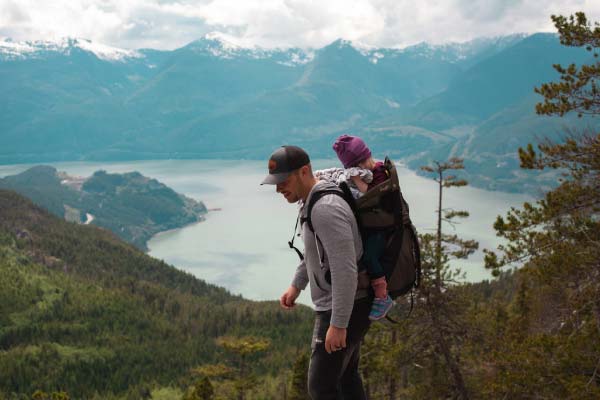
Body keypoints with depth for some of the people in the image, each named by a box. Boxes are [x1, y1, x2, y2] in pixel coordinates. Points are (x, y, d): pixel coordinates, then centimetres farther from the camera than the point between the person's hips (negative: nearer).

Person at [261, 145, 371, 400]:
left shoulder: (325, 209, -27)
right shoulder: (314, 202, 6)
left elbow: (346, 270, -30)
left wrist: (338, 325, -27)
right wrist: (296, 285, 19)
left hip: (345, 310, -10)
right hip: (337, 304, 10)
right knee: (346, 375, 23)